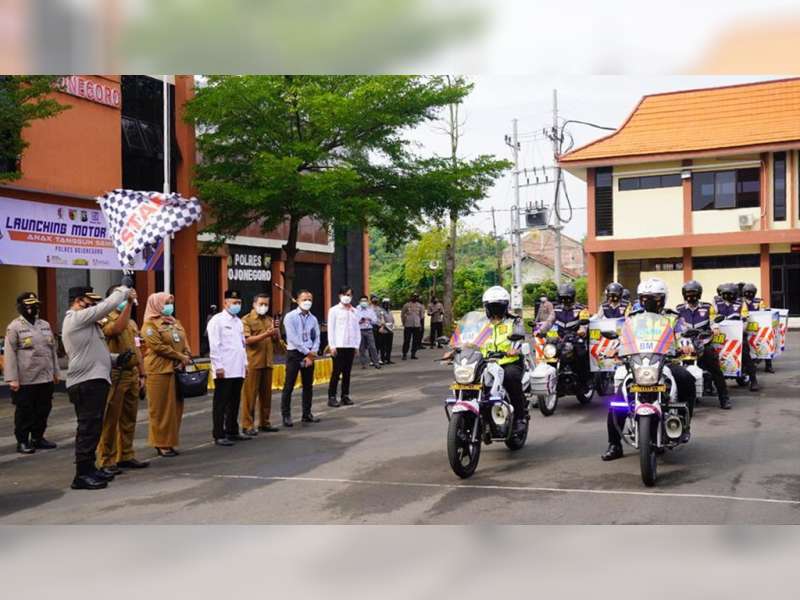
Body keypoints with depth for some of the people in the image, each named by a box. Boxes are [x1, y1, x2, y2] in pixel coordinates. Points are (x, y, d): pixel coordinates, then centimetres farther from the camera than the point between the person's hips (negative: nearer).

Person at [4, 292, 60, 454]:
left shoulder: (45, 325, 12)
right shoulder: (14, 327, -6)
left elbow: (53, 349, 17)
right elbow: (10, 354, -10)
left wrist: (56, 372, 15)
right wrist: (12, 378, -15)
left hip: (46, 378, 6)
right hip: (25, 380, -6)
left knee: (43, 410, 11)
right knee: (24, 412, 3)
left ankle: (37, 438, 25)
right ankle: (22, 441, 14)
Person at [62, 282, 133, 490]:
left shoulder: (83, 322, 22)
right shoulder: (77, 318, -9)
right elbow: (107, 305, -13)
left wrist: (116, 360, 11)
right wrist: (124, 288, 1)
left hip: (92, 381, 10)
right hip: (87, 383, -10)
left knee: (91, 428, 15)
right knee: (88, 428, -9)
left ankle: (89, 468, 22)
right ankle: (82, 475, -6)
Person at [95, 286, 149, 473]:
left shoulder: (132, 323, 18)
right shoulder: (106, 321, -7)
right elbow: (118, 328, -30)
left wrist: (141, 374, 17)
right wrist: (129, 303, -31)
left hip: (132, 374, 8)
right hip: (115, 374, -8)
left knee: (129, 418, 12)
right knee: (110, 420, -4)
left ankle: (126, 455, 21)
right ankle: (106, 460, 1)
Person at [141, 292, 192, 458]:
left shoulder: (174, 322, 18)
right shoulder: (150, 324, -6)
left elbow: (184, 342, 15)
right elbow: (159, 347, -16)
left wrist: (187, 359, -4)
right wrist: (180, 357, -13)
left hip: (177, 370, 8)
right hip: (159, 371, -7)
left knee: (175, 408, 8)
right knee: (161, 409, -2)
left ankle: (169, 442, 17)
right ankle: (161, 444, 5)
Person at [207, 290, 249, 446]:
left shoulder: (238, 321, 16)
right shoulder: (217, 320, -8)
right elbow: (214, 345, -13)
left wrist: (245, 363, 16)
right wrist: (218, 366, -17)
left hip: (238, 370, 8)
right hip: (224, 370, -8)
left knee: (234, 402, 13)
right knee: (221, 403, -1)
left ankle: (232, 432, 22)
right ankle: (219, 435, 3)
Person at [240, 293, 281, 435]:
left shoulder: (270, 320, 15)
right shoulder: (246, 320, -3)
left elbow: (277, 340, 14)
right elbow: (248, 340, -14)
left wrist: (277, 329, -6)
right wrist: (266, 334, -23)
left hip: (267, 362, 6)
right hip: (252, 363, -6)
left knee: (266, 394, 10)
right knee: (250, 394, -3)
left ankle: (264, 422, 19)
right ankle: (248, 425, 1)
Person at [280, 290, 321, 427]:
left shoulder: (313, 319, 8)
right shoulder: (290, 317, -7)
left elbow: (316, 338, 8)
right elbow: (293, 338, -13)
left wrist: (312, 354, -7)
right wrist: (307, 352, -13)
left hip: (309, 355, 5)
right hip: (294, 354, -5)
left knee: (308, 385, 11)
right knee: (289, 386, -3)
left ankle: (307, 414, 21)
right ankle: (286, 415, 3)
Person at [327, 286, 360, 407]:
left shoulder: (354, 311, 11)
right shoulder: (334, 310, 0)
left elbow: (357, 329, 12)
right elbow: (331, 329, -3)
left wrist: (357, 345, 6)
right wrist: (332, 346, -9)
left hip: (351, 346, 4)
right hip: (338, 346, -4)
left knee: (347, 372, 8)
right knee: (336, 372, -2)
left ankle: (345, 395, 16)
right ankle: (332, 397, 3)